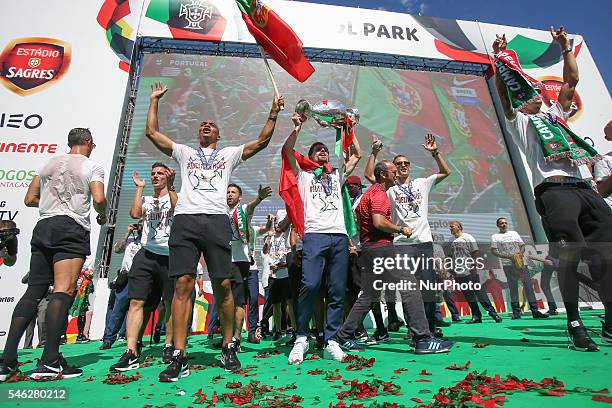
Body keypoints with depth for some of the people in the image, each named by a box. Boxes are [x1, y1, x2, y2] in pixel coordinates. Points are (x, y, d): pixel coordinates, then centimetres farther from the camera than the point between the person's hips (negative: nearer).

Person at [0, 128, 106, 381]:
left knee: (33, 291, 8)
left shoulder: (49, 164, 20)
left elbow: (30, 199, 21)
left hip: (44, 227, 6)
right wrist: (102, 216, 10)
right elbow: (99, 199, -10)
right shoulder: (92, 166, 3)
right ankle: (49, 362, -17)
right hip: (72, 229, -6)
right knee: (63, 291, -12)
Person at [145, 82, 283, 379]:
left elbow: (262, 141, 18)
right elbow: (152, 132, 23)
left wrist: (273, 114, 13)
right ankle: (179, 356, -4)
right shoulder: (184, 152, 27)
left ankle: (228, 347, 11)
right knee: (182, 284, -8)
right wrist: (154, 99, 29)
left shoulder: (230, 154, 24)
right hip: (185, 220, 1)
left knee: (223, 285, -4)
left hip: (216, 220, -1)